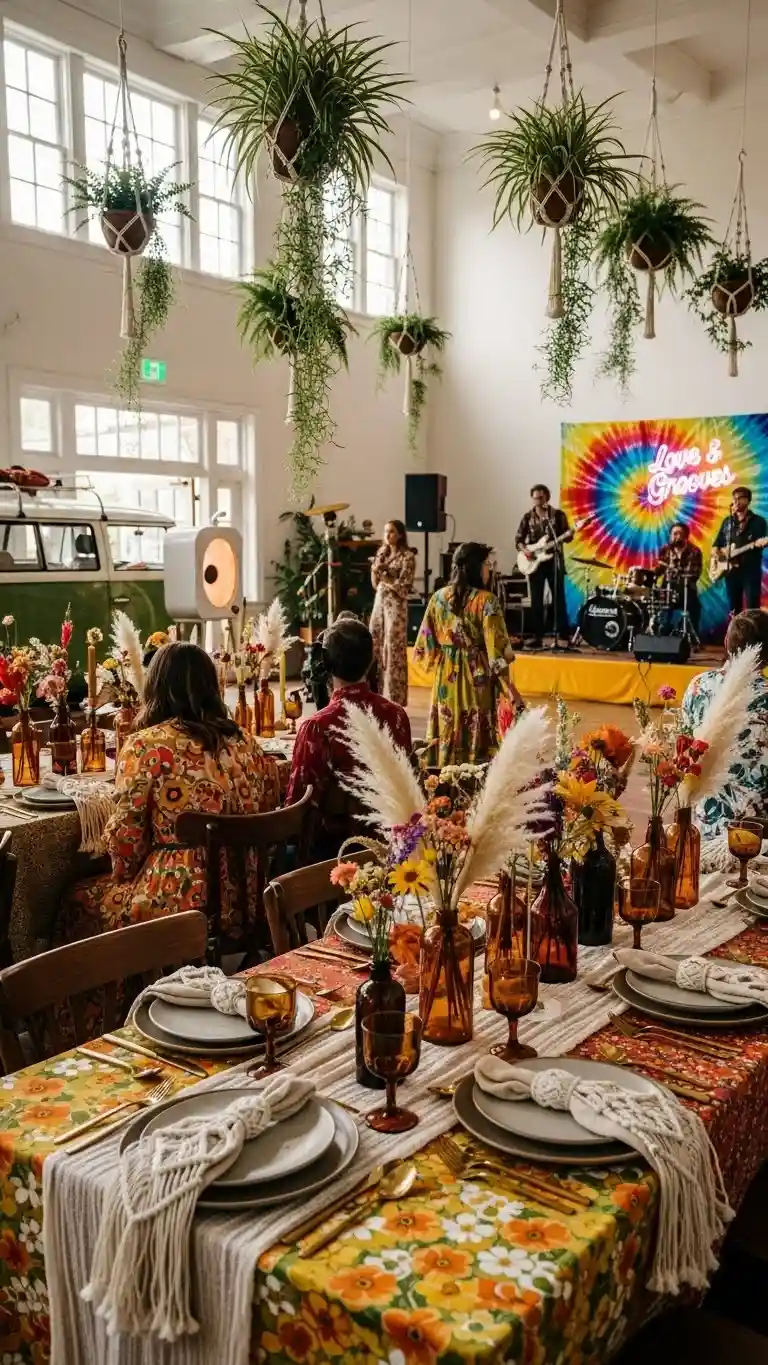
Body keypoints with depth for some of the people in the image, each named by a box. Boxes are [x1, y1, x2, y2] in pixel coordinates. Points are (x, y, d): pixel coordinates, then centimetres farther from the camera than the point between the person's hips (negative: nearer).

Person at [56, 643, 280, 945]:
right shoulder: (246, 743, 6)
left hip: (183, 903, -6)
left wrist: (124, 875, 13)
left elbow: (124, 834, -7)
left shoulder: (145, 746, -11)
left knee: (81, 899, 22)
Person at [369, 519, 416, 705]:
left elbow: (403, 587, -13)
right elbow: (375, 583, 14)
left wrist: (383, 575, -9)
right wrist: (375, 569, -4)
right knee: (375, 649, 5)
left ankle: (395, 700, -1)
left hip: (396, 606, -7)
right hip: (379, 602, 7)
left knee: (393, 651, -6)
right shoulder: (382, 553, 13)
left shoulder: (407, 556, -7)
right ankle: (378, 695, 13)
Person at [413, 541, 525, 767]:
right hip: (477, 677, -4)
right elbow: (496, 648, -15)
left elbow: (427, 641, 6)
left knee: (446, 734, 11)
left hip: (446, 676, 4)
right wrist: (511, 688, -10)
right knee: (477, 733, 4)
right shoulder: (486, 600, -12)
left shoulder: (438, 597, 2)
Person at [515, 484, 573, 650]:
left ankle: (565, 635, 5)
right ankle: (537, 637, 7)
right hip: (534, 562, 2)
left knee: (559, 599, -1)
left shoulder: (558, 514, 1)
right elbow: (518, 539, 8)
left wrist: (568, 535, -21)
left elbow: (566, 536, 1)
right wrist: (524, 549, -11)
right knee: (536, 601, 2)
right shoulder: (528, 517, 7)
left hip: (554, 561, -2)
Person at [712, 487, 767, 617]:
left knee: (752, 609, -10)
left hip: (751, 570, -5)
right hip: (731, 569, 5)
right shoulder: (727, 521, 15)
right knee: (734, 609, 7)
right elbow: (716, 543, 20)